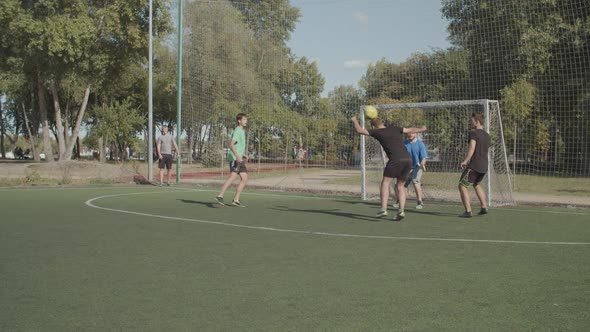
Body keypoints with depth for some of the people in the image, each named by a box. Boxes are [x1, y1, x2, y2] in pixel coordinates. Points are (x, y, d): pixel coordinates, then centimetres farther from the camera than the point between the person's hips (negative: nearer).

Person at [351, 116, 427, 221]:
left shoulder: (377, 132, 9)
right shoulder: (394, 129, 21)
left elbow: (359, 130, 14)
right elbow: (410, 130, 29)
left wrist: (355, 120, 32)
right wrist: (421, 129, 47)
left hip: (396, 160, -6)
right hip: (408, 159, 6)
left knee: (385, 183, 1)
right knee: (400, 187, 14)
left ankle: (383, 209, -14)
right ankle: (401, 211, 1)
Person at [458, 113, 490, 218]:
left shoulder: (473, 133, -9)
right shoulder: (487, 136, 16)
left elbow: (472, 148, -23)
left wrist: (465, 161, -29)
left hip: (474, 166, -8)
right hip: (484, 166, 8)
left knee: (462, 186, -2)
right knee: (477, 185, 30)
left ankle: (468, 211, -10)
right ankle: (484, 207, 27)